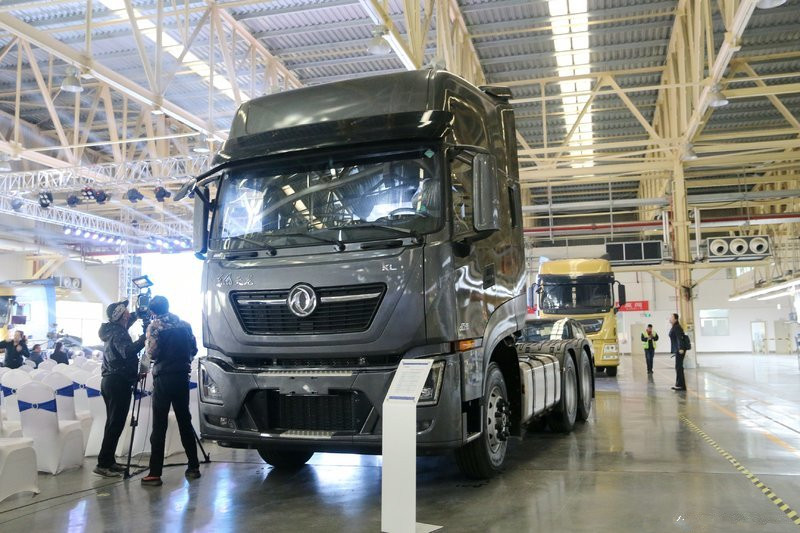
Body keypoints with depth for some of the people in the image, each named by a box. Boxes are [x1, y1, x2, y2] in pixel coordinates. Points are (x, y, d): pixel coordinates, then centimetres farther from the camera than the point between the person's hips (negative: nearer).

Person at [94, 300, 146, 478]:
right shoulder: (118, 333, -14)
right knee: (116, 424, -8)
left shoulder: (113, 330, 13)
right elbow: (128, 351, -32)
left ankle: (109, 461, 18)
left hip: (109, 381, 10)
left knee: (113, 423, 13)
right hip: (119, 382, -10)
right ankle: (103, 463, -7)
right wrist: (144, 338, -32)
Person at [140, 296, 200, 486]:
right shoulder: (184, 324, 10)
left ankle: (155, 473, -5)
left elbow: (151, 354, -10)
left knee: (159, 426, -4)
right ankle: (193, 467, 16)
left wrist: (147, 350, 11)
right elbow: (193, 349, 12)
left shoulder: (154, 326, -5)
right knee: (185, 421, 12)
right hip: (182, 376, 5)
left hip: (163, 378, -5)